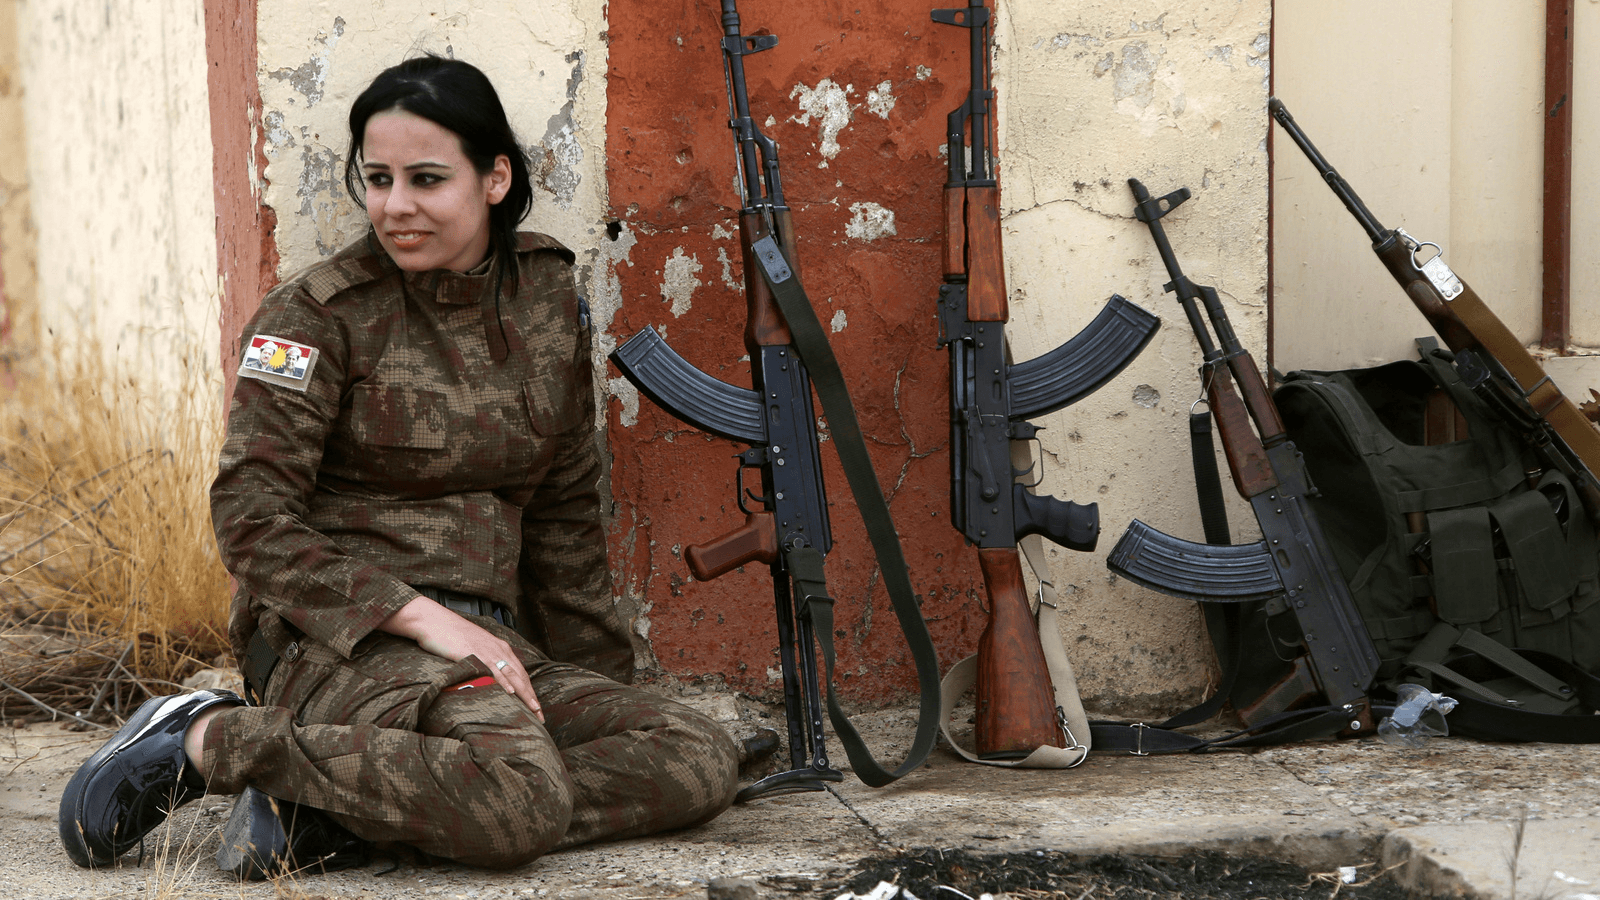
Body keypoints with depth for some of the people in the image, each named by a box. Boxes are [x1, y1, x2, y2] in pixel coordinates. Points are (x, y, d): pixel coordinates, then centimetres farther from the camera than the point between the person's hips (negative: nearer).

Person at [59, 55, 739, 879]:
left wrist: (599, 682, 17)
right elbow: (249, 514, -11)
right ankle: (210, 741, -15)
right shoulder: (319, 316, -4)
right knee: (523, 802, -35)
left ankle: (334, 807, -18)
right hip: (337, 637, -7)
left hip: (484, 639, 7)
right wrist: (420, 616, -19)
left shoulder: (547, 299, 11)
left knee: (702, 762, -17)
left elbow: (564, 510, 19)